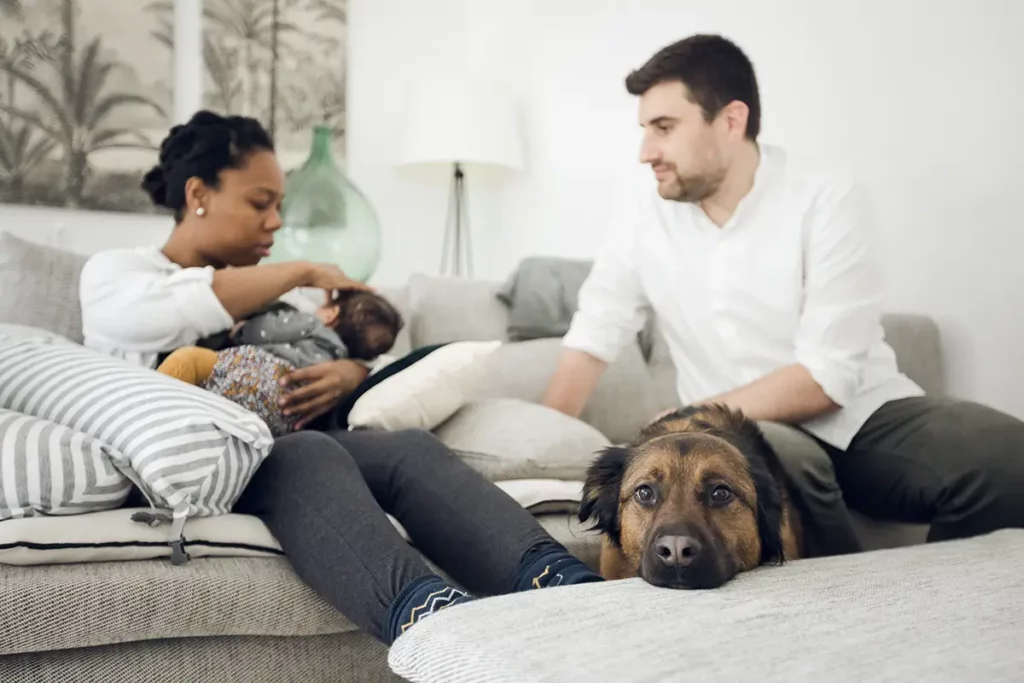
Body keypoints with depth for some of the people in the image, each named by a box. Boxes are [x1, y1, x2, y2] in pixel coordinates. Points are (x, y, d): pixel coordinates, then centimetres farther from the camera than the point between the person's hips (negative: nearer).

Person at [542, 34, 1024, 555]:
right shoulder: (643, 223, 3)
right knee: (776, 460, -37)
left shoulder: (828, 203, -10)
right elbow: (591, 339, 10)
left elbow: (827, 376, -17)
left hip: (862, 417, -1)